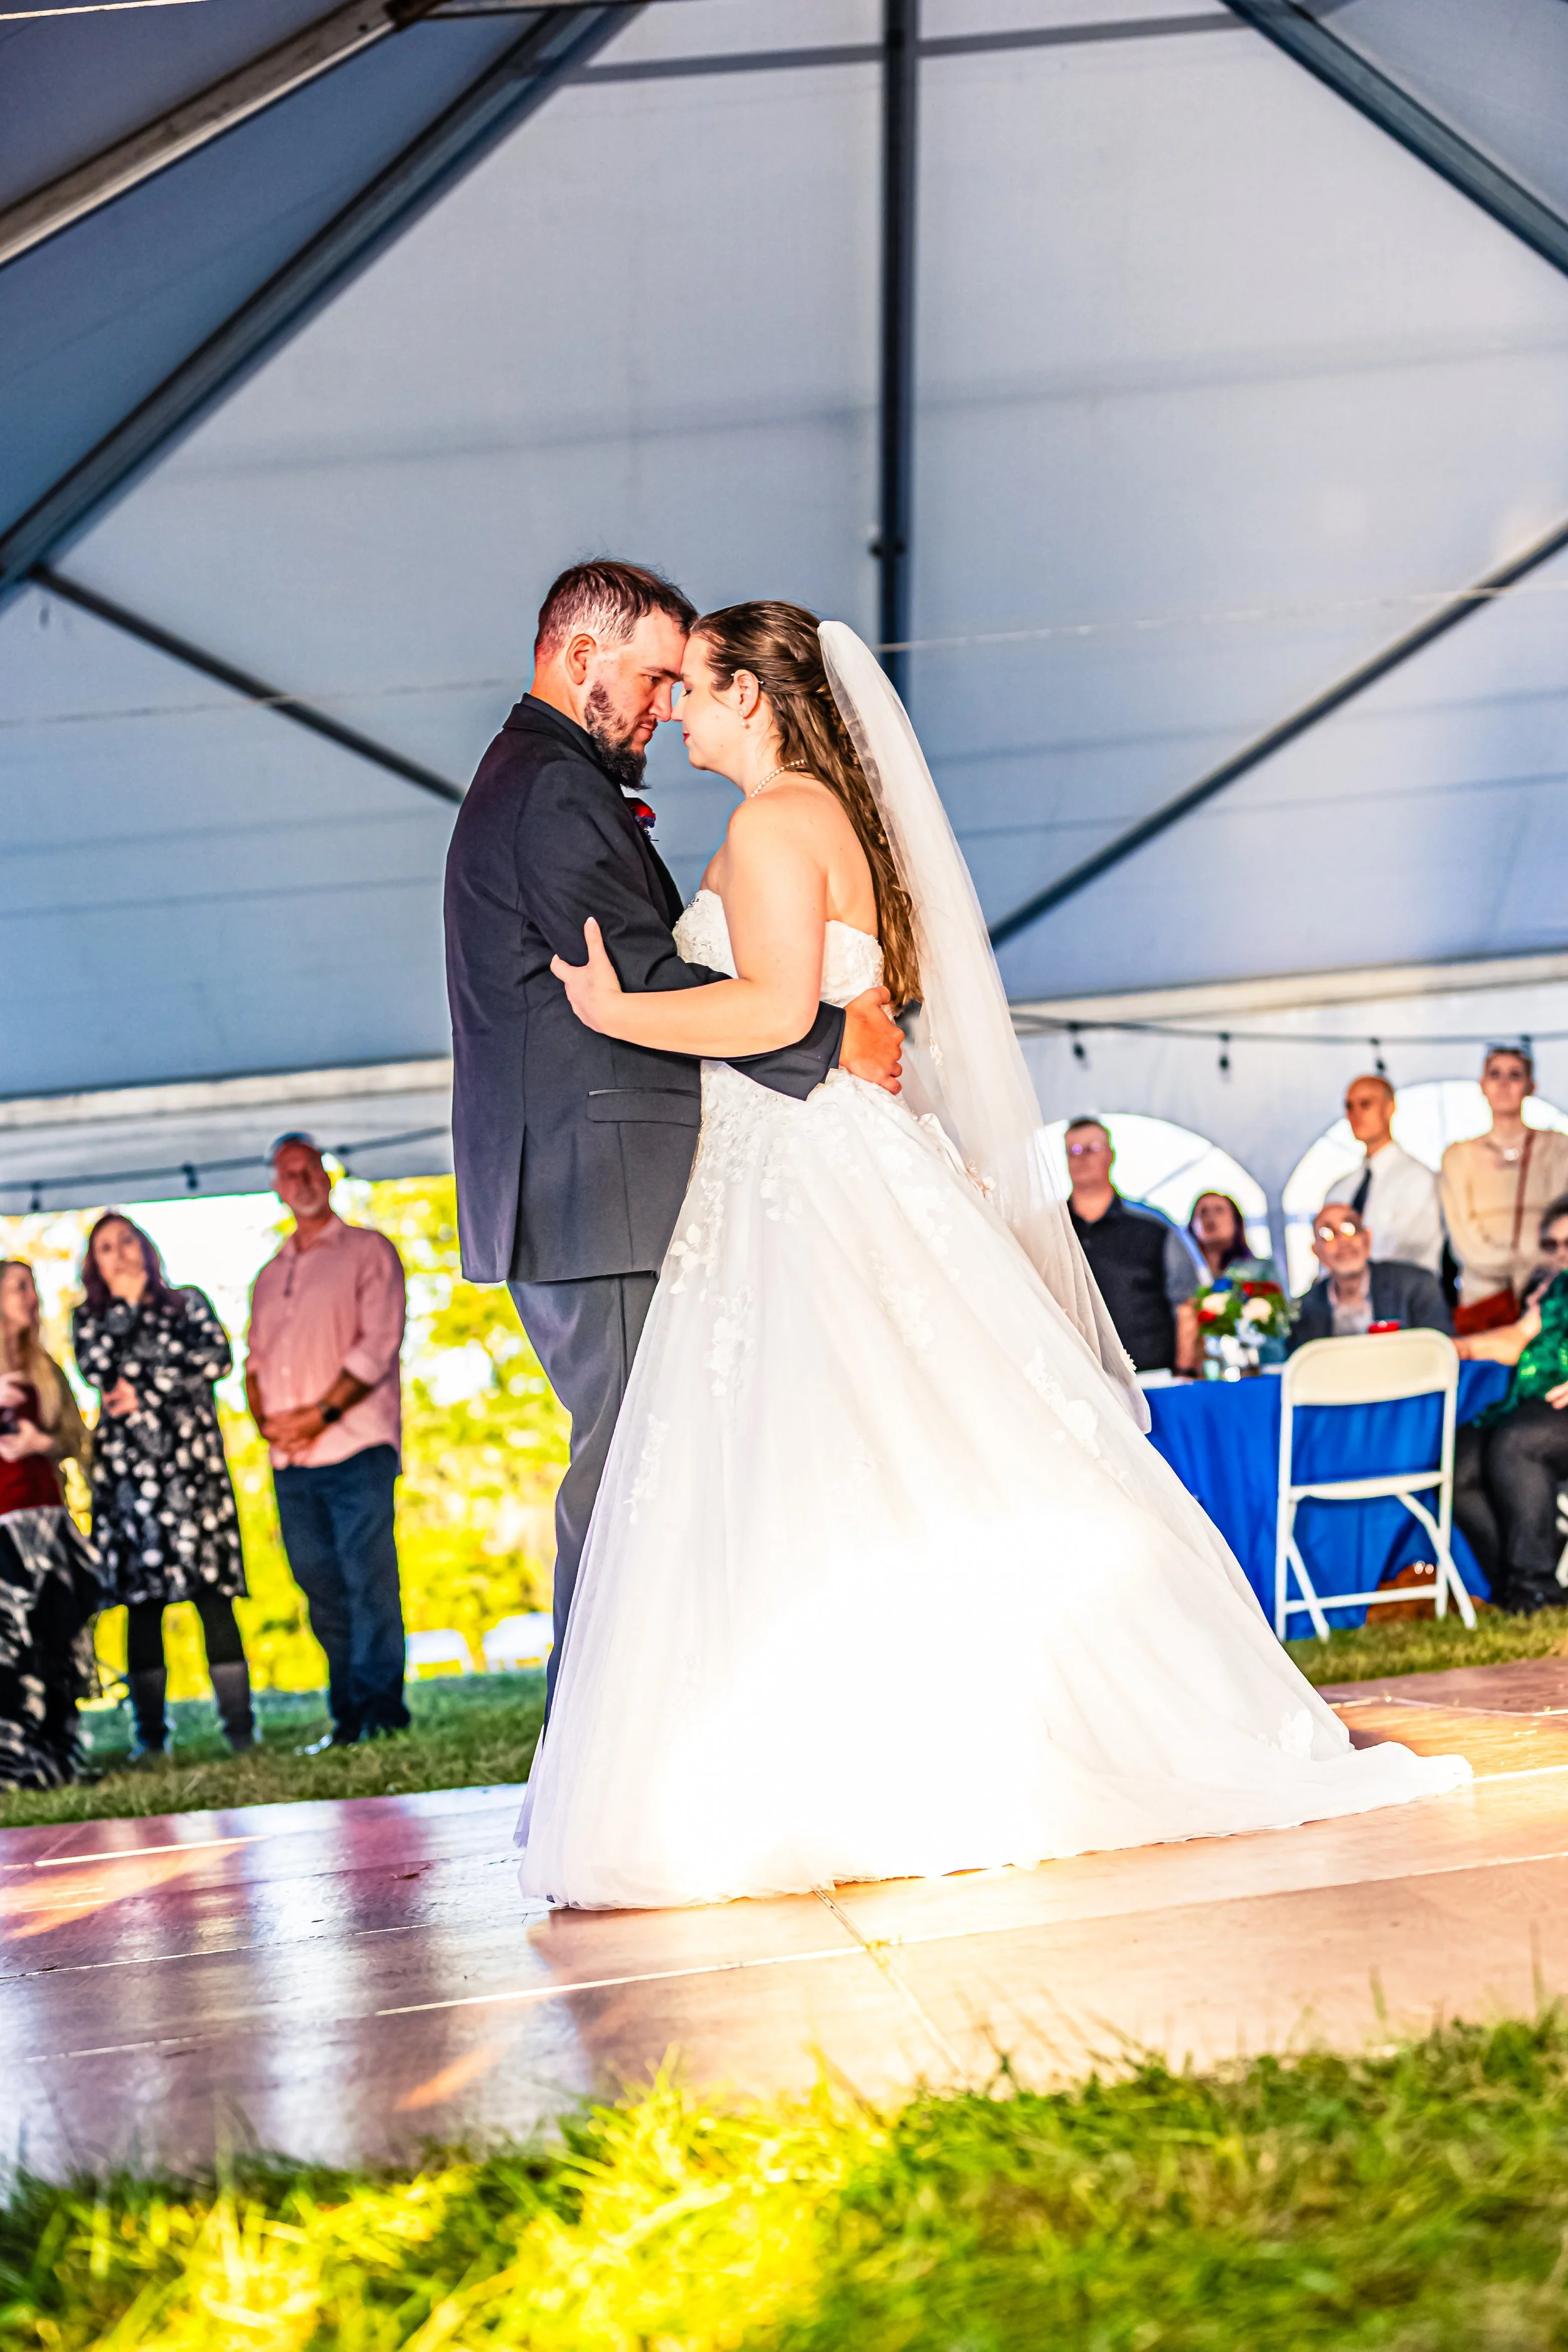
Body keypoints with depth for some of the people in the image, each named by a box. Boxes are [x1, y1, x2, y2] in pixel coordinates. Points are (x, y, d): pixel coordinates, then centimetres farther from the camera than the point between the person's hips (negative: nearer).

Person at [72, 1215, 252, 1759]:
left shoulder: (189, 1302, 15)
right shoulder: (91, 1317, 16)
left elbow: (217, 1358, -2)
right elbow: (94, 1367, -3)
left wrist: (146, 1393, -6)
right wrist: (126, 1302, 2)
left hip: (190, 1454, -1)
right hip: (125, 1463, 1)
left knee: (212, 1590, -9)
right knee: (142, 1597, -3)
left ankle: (239, 1727, -11)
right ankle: (150, 1734, -2)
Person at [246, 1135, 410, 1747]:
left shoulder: (368, 1251, 5)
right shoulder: (269, 1276, 22)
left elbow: (380, 1345, -6)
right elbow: (255, 1360, 20)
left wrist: (322, 1413, -13)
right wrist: (265, 1420, -1)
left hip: (355, 1446, -5)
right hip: (289, 1462, 5)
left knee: (370, 1578, -11)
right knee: (321, 1588, 4)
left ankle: (380, 1710, -8)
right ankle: (347, 1718, 8)